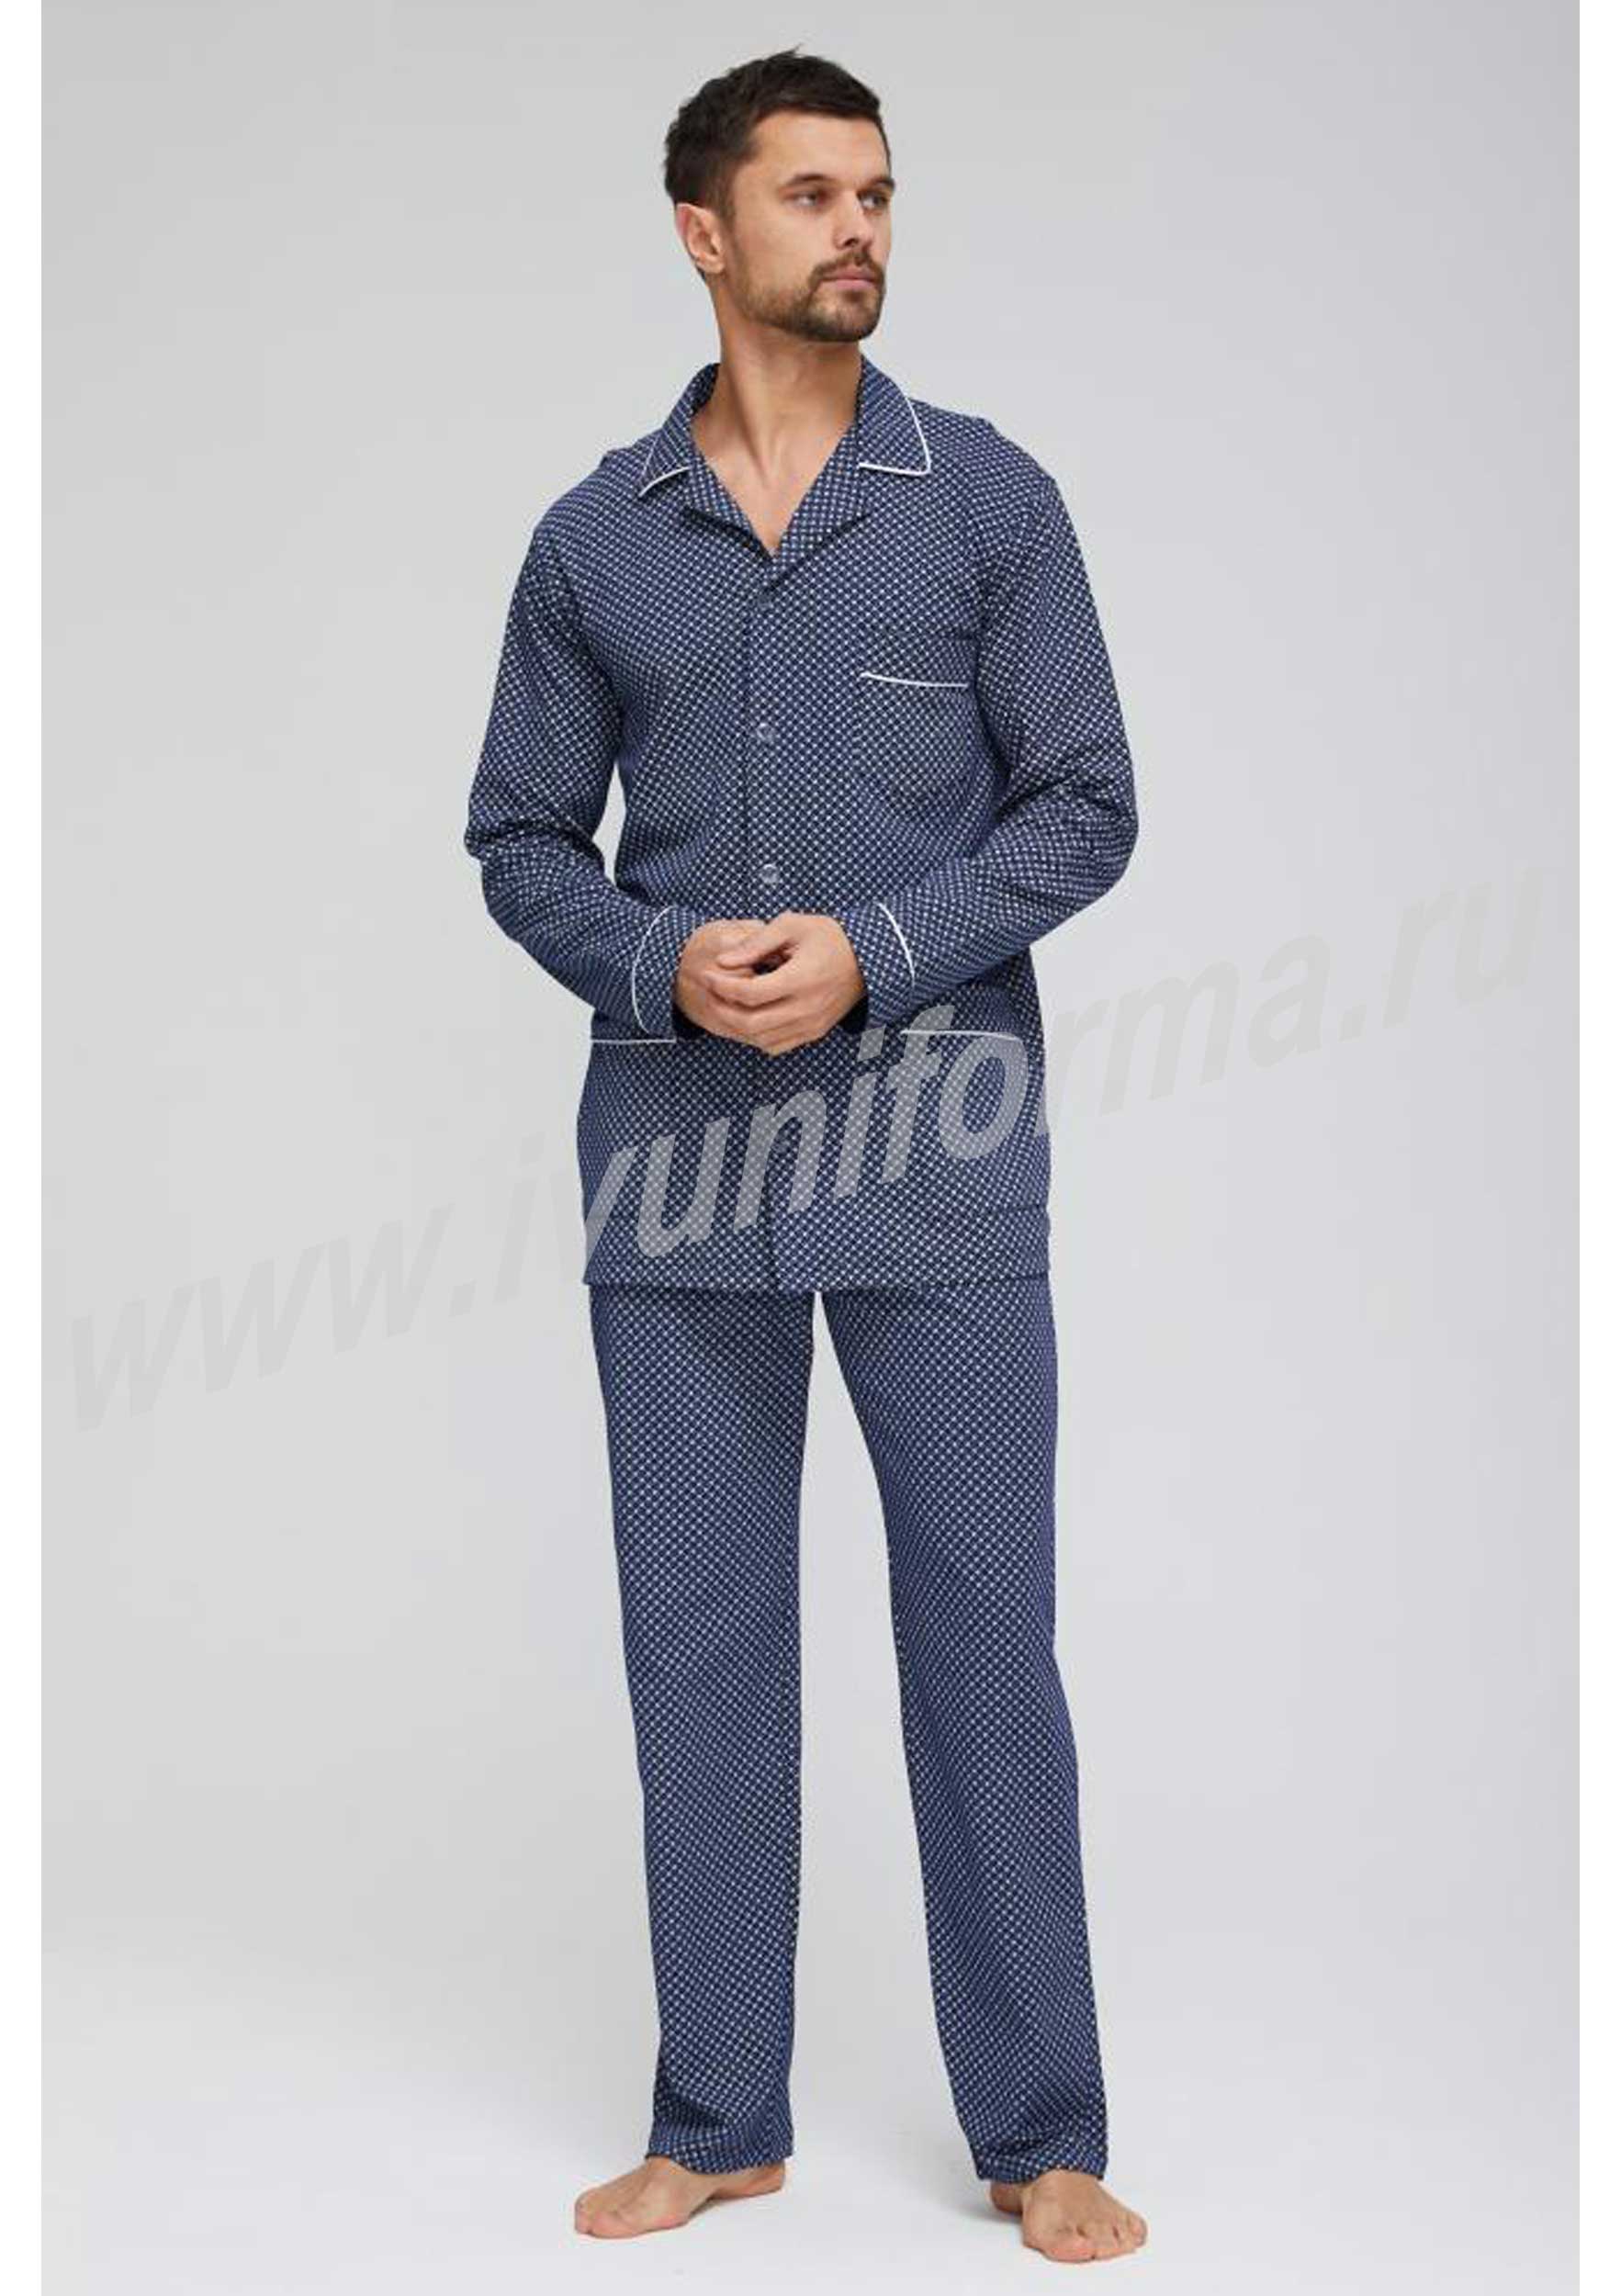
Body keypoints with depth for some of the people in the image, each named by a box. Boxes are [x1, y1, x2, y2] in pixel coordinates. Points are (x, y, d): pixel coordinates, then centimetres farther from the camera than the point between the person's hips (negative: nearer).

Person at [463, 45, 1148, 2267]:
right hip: (678, 1164, 2)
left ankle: (1041, 2137, 17)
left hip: (941, 1165, -2)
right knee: (699, 1648, 9)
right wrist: (666, 964, -9)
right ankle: (719, 2121, 24)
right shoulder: (599, 535, 8)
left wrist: (871, 951, -13)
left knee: (986, 1641, 3)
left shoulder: (988, 497, 3)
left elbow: (1086, 805, 1)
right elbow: (520, 834, 10)